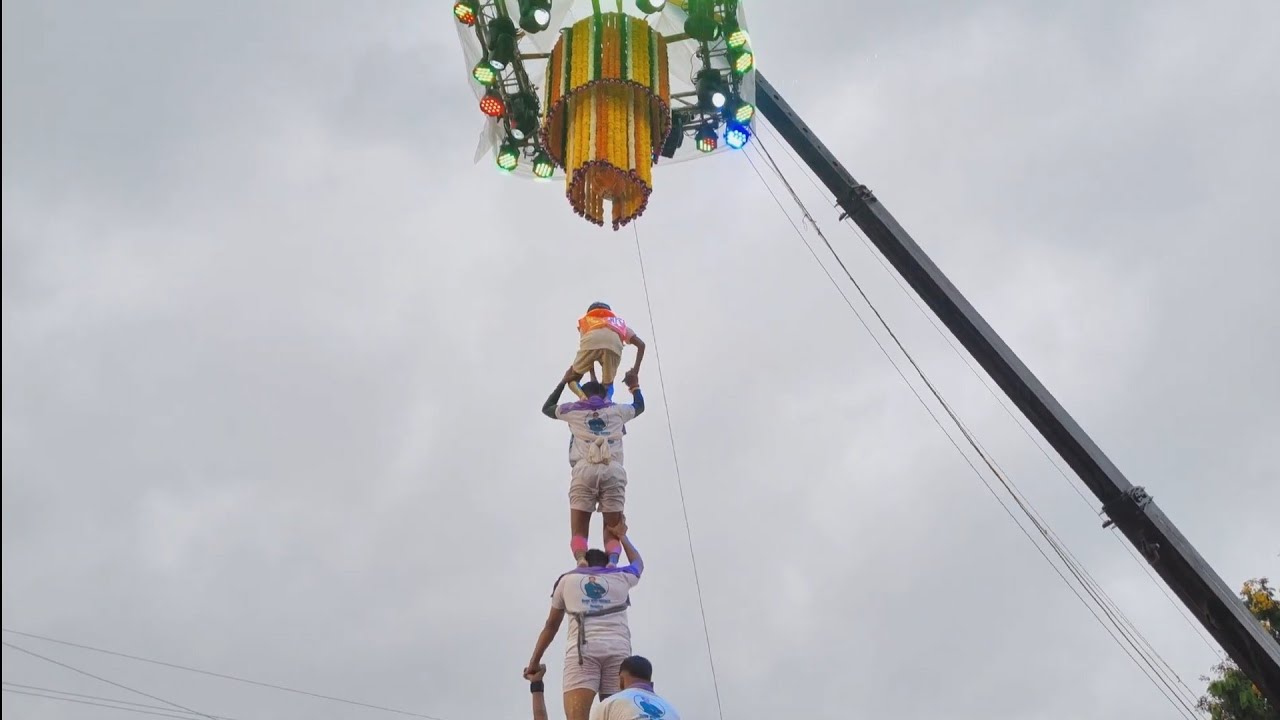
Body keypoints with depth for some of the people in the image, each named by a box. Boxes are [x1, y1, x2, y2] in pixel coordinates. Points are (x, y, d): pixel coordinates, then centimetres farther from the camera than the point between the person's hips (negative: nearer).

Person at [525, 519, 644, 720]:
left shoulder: (567, 579, 23)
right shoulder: (620, 577, 24)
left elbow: (551, 626, 28)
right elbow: (638, 564, 48)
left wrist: (534, 661, 37)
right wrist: (622, 536, 60)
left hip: (582, 650, -1)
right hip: (618, 649, 1)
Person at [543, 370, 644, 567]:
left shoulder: (574, 409, 24)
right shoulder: (617, 410, 26)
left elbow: (547, 408, 43)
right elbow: (639, 406, 47)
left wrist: (564, 382, 49)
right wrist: (635, 386, 65)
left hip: (584, 470, -1)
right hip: (613, 471, 1)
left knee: (579, 530, -2)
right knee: (612, 530, -1)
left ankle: (581, 559, -34)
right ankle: (613, 561, -33)